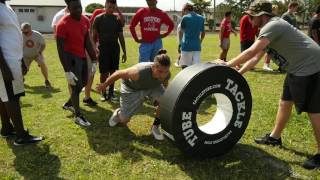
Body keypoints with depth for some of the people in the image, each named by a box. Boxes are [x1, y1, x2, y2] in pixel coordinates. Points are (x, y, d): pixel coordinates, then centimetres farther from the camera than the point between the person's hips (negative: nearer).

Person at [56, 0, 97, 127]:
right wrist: (67, 71, -25)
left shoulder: (85, 20, 1)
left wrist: (94, 60, 5)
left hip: (82, 57, 8)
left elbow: (87, 42, 8)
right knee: (76, 86, -5)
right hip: (71, 58, -8)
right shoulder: (63, 24, -20)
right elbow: (60, 49, -21)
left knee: (83, 83, 19)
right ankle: (78, 116, 10)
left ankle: (69, 103, 42)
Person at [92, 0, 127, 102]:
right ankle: (103, 93, 15)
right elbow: (94, 35, 0)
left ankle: (111, 92, 16)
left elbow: (121, 37, 10)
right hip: (103, 48, -2)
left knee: (113, 72, 5)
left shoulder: (117, 19, 7)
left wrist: (124, 52, 8)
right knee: (104, 72, -1)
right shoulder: (99, 19, -1)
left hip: (115, 48, 3)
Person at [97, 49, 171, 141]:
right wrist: (104, 85, -12)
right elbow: (119, 73, -27)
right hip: (131, 87, -3)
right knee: (123, 120, 1)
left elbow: (164, 84, -4)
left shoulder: (166, 74, -31)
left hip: (152, 86, 3)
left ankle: (155, 127, 0)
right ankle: (118, 113, 41)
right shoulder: (139, 72, -44)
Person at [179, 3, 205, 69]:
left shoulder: (185, 17, -4)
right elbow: (203, 33, 16)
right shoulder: (201, 18, 9)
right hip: (197, 45, 4)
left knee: (184, 65, 5)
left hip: (187, 45, -4)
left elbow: (182, 30, 8)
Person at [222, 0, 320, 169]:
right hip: (297, 67, 10)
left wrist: (227, 65, -22)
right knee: (285, 103, 16)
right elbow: (256, 57, 13)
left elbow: (251, 52, -29)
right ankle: (275, 137, 30)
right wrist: (238, 73, 8)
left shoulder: (273, 26, -20)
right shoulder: (269, 29, 13)